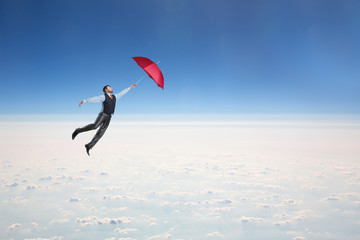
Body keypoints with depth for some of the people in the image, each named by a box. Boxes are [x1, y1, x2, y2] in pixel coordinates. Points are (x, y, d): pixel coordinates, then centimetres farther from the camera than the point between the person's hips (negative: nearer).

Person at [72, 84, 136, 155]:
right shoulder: (103, 97, -2)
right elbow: (94, 99, -13)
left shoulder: (114, 97, 18)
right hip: (103, 115, -5)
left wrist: (130, 87, 36)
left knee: (100, 133, -4)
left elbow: (122, 93, 29)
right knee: (94, 126, -28)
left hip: (108, 118, 6)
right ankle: (78, 131, -12)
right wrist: (84, 101, -24)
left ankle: (89, 146, 1)